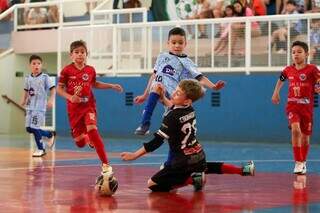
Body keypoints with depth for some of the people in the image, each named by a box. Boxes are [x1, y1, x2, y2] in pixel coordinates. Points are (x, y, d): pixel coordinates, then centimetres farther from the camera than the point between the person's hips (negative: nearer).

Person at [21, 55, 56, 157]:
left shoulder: (45, 77, -7)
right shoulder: (28, 78, 8)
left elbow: (53, 89, -7)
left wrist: (51, 100, -18)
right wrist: (23, 100, 5)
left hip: (40, 107, -6)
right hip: (30, 107, 6)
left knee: (35, 128, -11)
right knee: (29, 128, 6)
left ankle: (40, 149, 7)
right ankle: (50, 134, 26)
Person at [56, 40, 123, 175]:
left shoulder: (90, 70, 0)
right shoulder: (67, 70, -7)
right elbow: (59, 89, -2)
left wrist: (111, 86, 15)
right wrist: (70, 97, -19)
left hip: (88, 106, 0)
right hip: (74, 108, 0)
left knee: (92, 130, -27)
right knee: (80, 143, 3)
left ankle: (106, 164, -23)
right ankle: (90, 140, 45)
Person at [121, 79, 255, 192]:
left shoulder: (171, 118, -20)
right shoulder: (190, 109, 2)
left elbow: (157, 141, -23)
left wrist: (135, 155, -21)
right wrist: (163, 97, 22)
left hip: (184, 162, -8)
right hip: (199, 157, 8)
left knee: (153, 185, -9)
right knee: (203, 168, 42)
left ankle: (193, 179, -13)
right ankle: (243, 170, 32)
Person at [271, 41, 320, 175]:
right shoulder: (288, 70, 3)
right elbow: (281, 80, 25)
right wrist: (276, 93, 22)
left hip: (306, 107, -1)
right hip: (292, 106, 1)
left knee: (305, 137, 11)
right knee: (295, 130, -24)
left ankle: (303, 163, 35)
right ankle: (298, 163, -19)